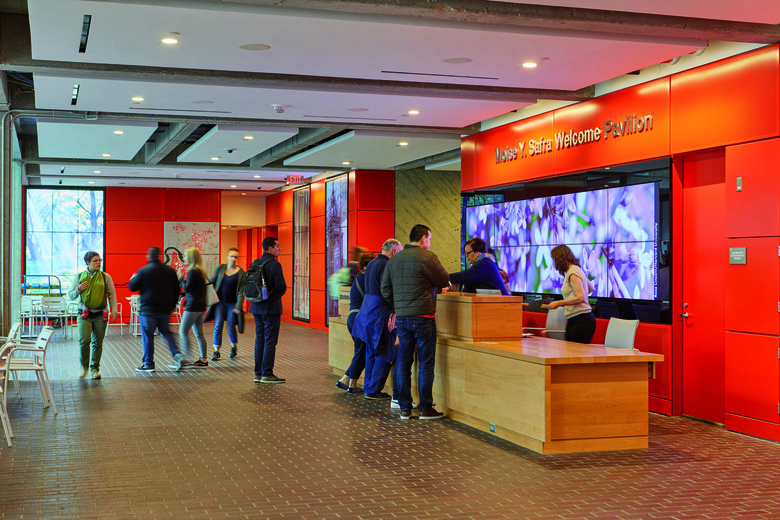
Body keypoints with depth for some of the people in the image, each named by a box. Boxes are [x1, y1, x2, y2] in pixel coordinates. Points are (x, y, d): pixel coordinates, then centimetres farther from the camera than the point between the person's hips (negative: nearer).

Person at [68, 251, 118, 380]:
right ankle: (84, 366, 7)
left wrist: (113, 310, -2)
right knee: (84, 340, -14)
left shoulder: (105, 277, 6)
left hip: (100, 315, 1)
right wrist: (78, 289, -10)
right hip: (84, 314, -1)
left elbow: (112, 294, 8)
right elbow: (71, 295, 11)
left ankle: (95, 369, 14)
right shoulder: (80, 277, 6)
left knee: (98, 343, 2)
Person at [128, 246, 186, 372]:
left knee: (147, 336, 3)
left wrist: (132, 279, 19)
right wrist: (173, 304, 23)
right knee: (166, 332, 19)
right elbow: (176, 290, 11)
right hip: (165, 309, 5)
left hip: (148, 310, -5)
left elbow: (132, 287, -3)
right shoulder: (170, 270, 5)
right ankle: (177, 355, 1)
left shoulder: (143, 271, -10)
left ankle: (148, 364, 8)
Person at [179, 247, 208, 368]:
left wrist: (181, 278, -4)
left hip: (193, 307, -9)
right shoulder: (201, 271, 13)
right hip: (200, 306, 9)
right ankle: (203, 359, 12)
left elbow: (187, 288, -18)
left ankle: (186, 357, -4)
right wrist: (183, 294, 14)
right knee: (199, 334, 11)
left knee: (183, 331, -3)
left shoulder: (193, 271, -15)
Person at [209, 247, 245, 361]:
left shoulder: (241, 273, -5)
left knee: (231, 327, 4)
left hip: (232, 304, -2)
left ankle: (234, 347, 30)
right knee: (218, 326, -5)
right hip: (220, 302, 2)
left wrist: (238, 306, -16)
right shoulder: (220, 269, 2)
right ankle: (216, 352, -1)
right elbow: (212, 282, 12)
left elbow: (241, 291, -7)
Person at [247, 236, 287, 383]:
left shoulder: (255, 264, 7)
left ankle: (258, 374, 16)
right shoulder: (274, 264, -16)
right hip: (271, 308, -7)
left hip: (257, 307, 8)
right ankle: (267, 374, 2)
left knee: (260, 340, 13)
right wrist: (278, 295, 4)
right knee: (270, 341, -1)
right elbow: (281, 287, -17)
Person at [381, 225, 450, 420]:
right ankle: (425, 408, 4)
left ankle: (404, 407, 12)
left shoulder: (393, 260, 10)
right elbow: (444, 282, -1)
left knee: (403, 362, 9)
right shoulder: (427, 257, -9)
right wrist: (433, 286, 21)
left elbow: (385, 289, 13)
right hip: (422, 316, -6)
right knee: (426, 363, 1)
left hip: (401, 317, 6)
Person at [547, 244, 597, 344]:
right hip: (573, 320, 10)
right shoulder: (576, 269, 17)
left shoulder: (572, 273, -11)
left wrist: (558, 303, -15)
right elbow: (591, 288, 30)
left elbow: (580, 297, -19)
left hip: (581, 320, -10)